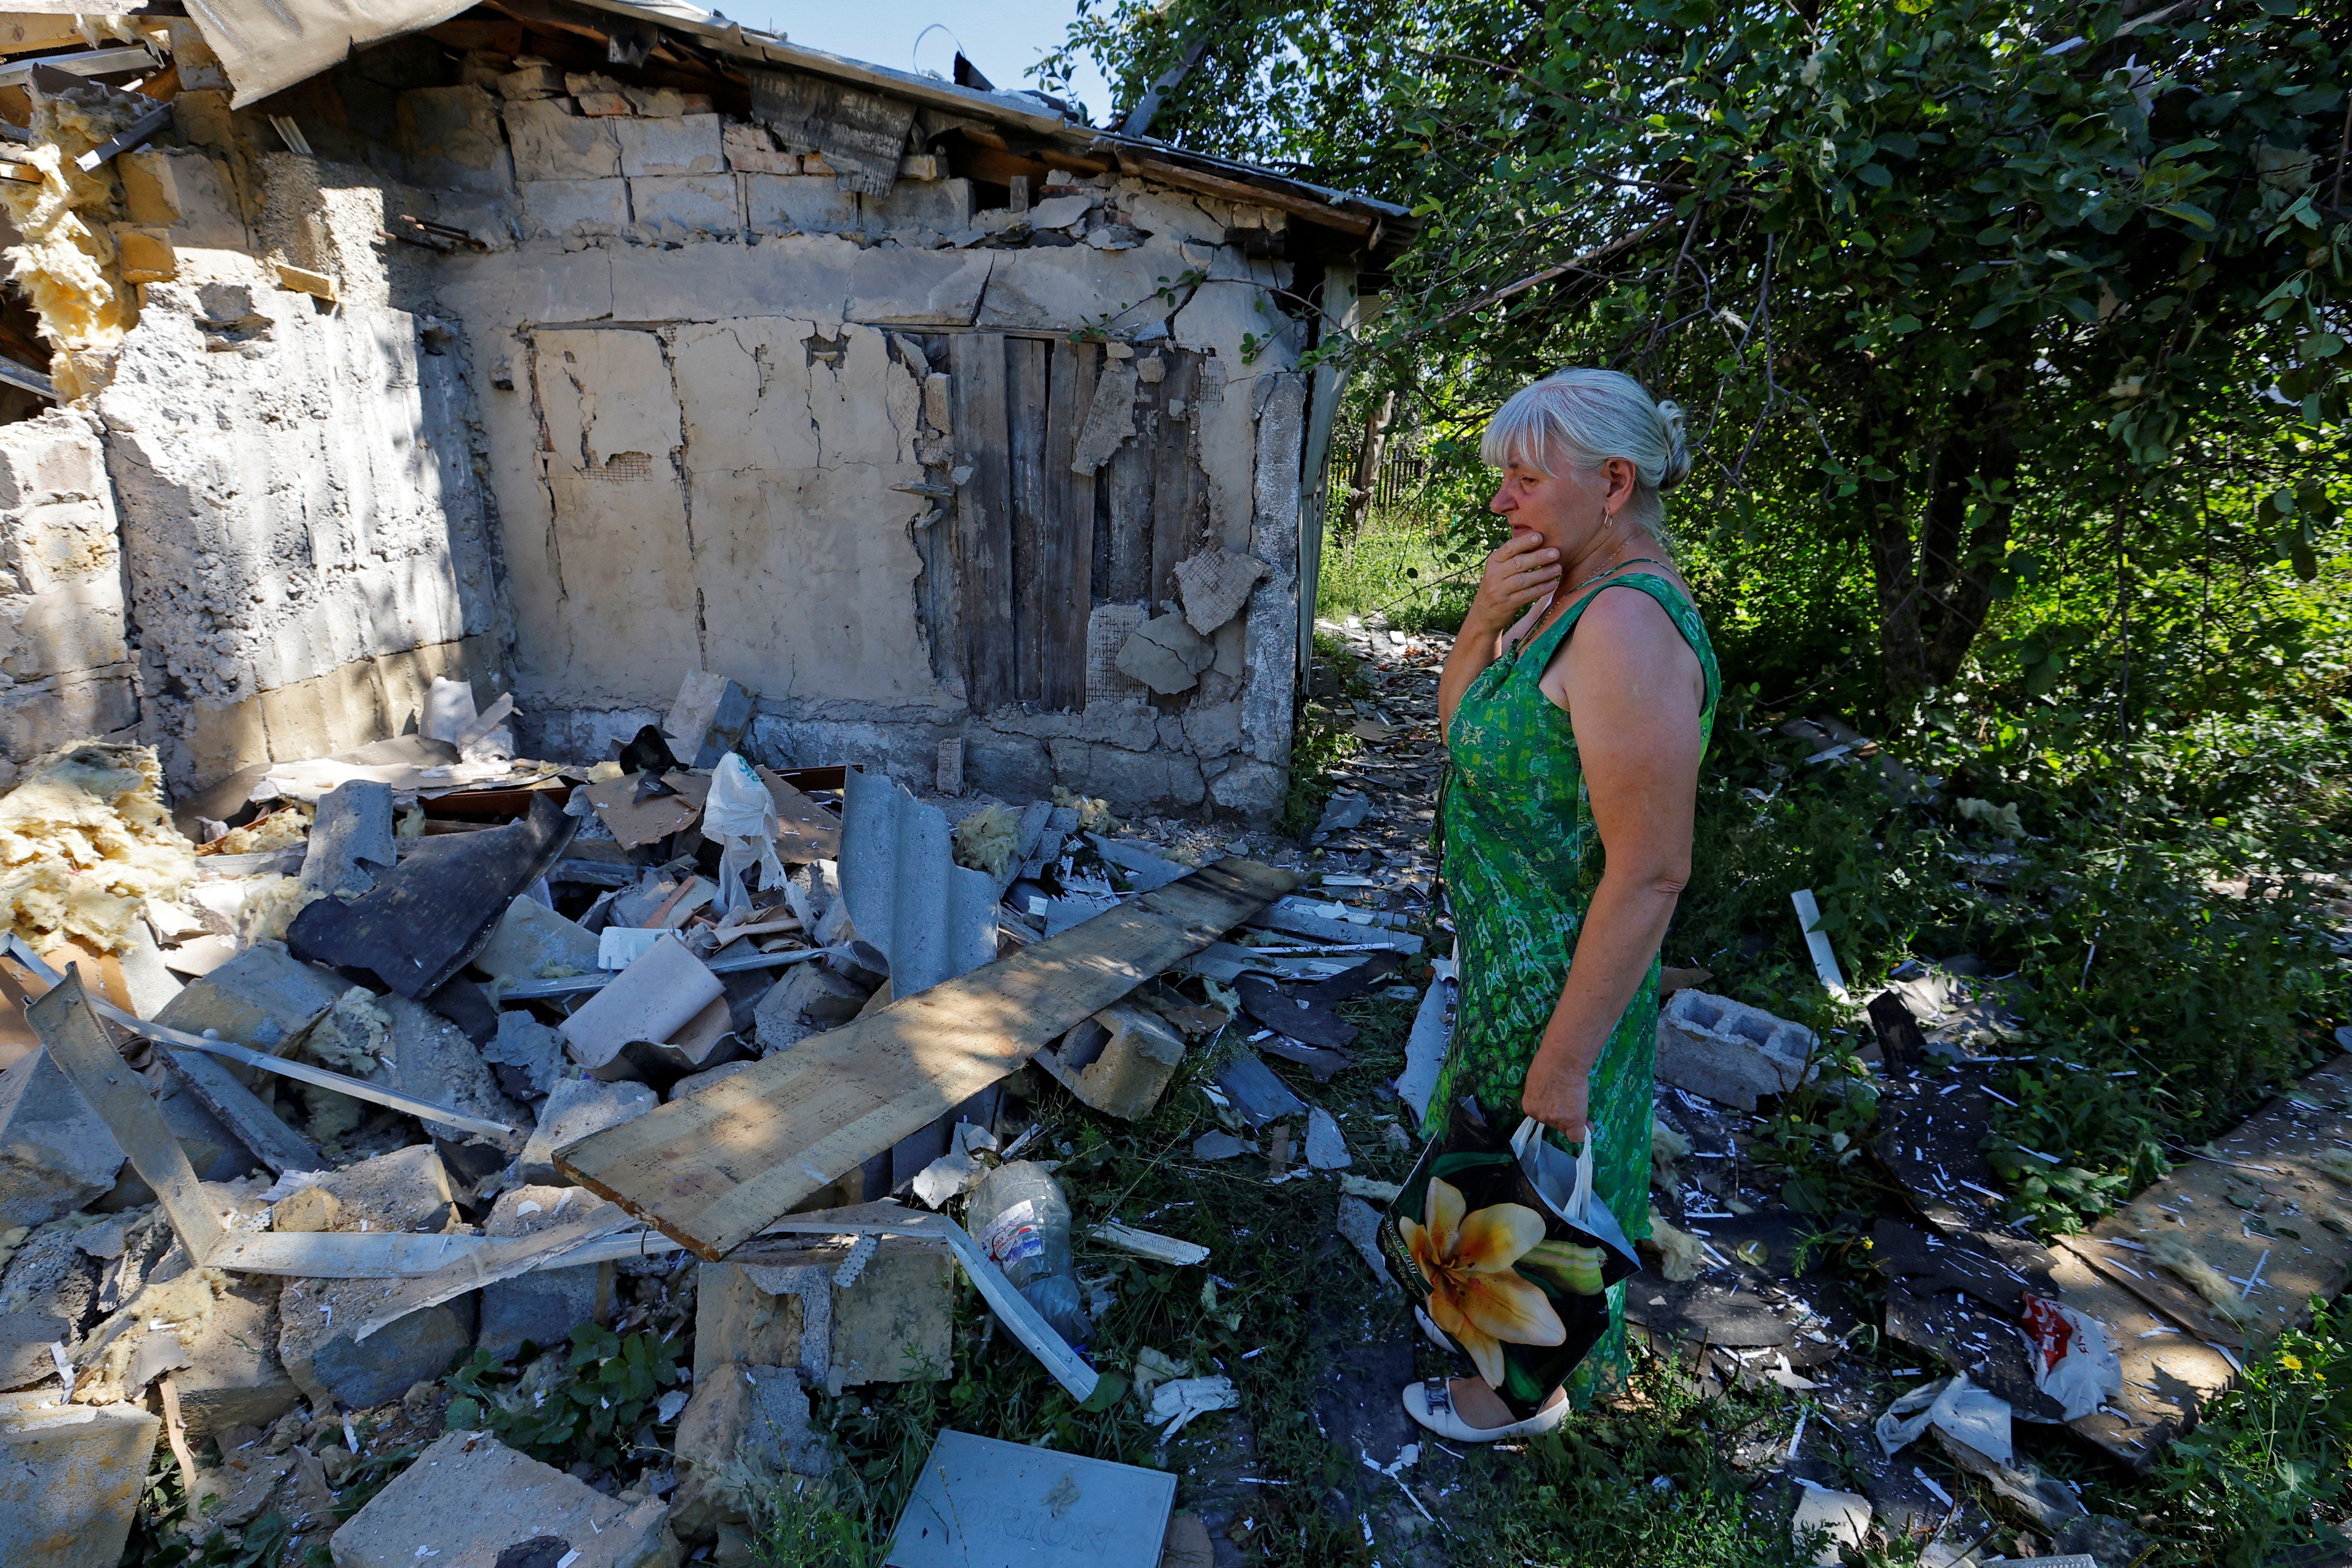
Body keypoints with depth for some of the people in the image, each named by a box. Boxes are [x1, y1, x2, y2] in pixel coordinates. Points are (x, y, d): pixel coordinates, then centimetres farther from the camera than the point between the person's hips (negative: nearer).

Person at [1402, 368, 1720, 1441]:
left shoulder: (1628, 626, -28)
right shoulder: (1567, 598, 3)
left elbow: (1651, 874, -29)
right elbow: (1456, 724, 10)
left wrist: (1565, 1062, -24)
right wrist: (1485, 621, -9)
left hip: (1563, 979, -9)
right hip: (1507, 956, 9)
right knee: (1494, 1166, 28)